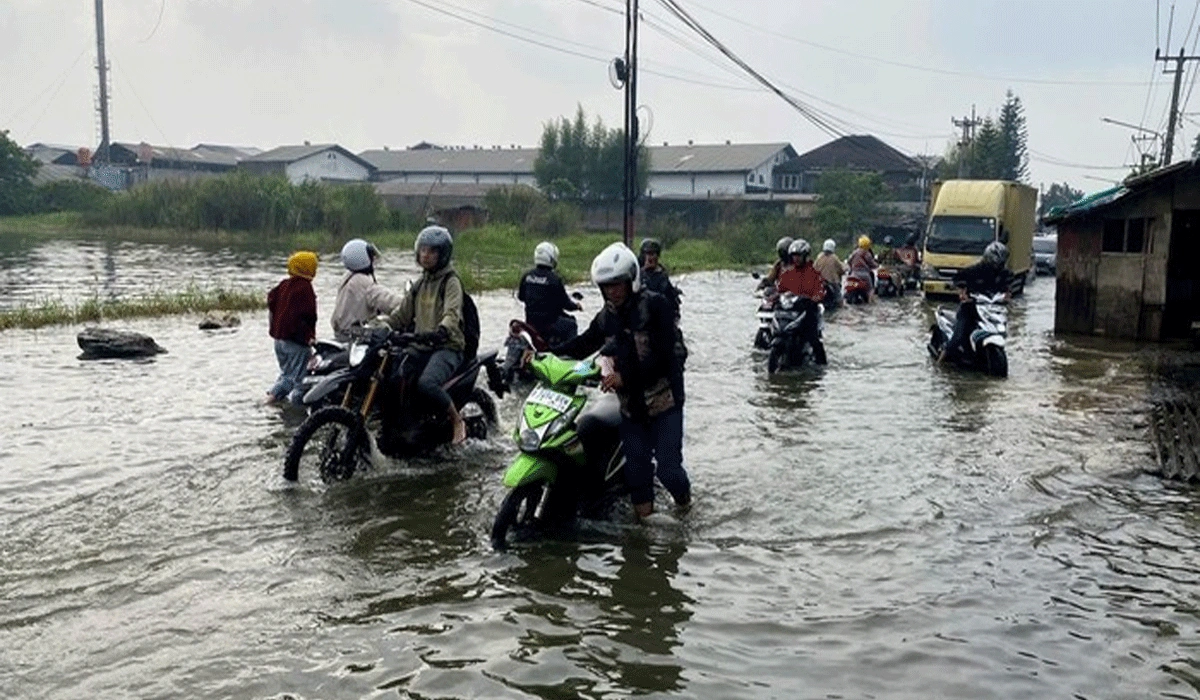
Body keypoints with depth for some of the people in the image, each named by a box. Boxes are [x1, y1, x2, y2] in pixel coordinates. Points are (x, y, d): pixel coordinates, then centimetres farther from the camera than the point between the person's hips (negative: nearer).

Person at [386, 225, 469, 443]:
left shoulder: (451, 282, -5)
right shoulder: (420, 284, 19)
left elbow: (452, 314, -22)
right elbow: (402, 313, 20)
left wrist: (441, 331, -44)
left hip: (447, 347, -8)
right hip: (420, 347, 8)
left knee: (426, 383, -34)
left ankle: (457, 421, -12)